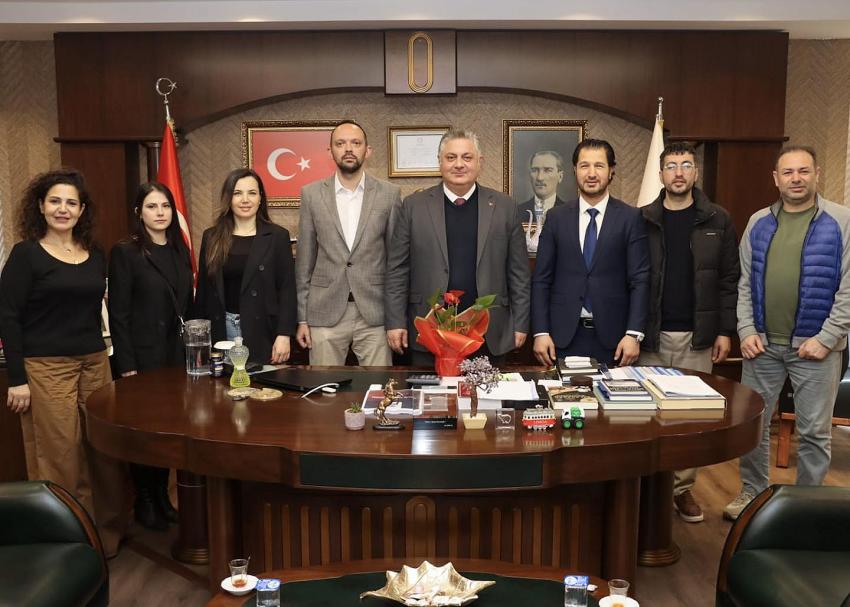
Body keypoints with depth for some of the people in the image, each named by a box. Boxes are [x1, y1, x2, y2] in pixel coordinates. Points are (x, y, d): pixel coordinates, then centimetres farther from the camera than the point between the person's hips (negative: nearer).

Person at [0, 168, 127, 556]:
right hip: (46, 368, -5)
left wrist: (119, 365, 13)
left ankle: (107, 536, 24)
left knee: (103, 452, 7)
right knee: (59, 458, -1)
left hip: (95, 363, 5)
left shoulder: (95, 257, 11)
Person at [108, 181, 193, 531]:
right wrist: (126, 365, -14)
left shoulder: (180, 251, 10)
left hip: (177, 354, 5)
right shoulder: (125, 253, -8)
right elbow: (118, 314, -11)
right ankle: (144, 503, 20)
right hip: (143, 357, -5)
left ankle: (162, 497, 25)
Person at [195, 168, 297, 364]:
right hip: (221, 330, 2)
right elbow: (203, 289, 10)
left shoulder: (277, 236, 0)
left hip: (262, 332, -2)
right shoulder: (212, 237, 8)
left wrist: (284, 335, -11)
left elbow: (287, 289, -3)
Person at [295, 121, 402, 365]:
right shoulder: (312, 194, 5)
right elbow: (305, 260, 7)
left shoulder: (389, 194, 3)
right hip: (325, 313, 1)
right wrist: (302, 317, 5)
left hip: (375, 314, 0)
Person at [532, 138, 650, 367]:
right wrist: (540, 332, -3)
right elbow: (541, 279, 4)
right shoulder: (556, 217, 5)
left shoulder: (631, 218, 1)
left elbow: (640, 280, -2)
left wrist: (634, 334, -9)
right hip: (564, 337, 1)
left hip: (612, 338, -1)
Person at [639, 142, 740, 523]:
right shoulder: (642, 220, 2)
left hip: (698, 336, 1)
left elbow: (729, 280, 4)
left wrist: (725, 330, -2)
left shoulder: (717, 221, 4)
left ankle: (683, 486, 19)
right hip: (652, 335, 0)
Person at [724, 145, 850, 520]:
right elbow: (744, 283, 7)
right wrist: (746, 330, -2)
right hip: (762, 343, 3)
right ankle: (752, 492, 27)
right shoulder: (759, 223, 7)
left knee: (814, 431, 7)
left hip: (815, 345, -3)